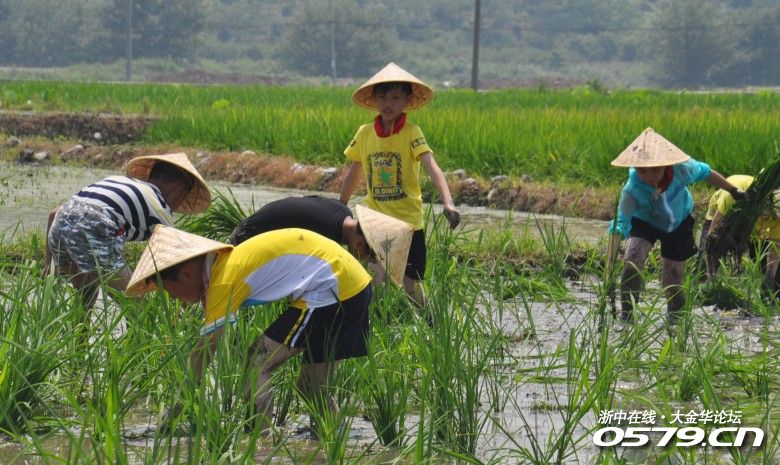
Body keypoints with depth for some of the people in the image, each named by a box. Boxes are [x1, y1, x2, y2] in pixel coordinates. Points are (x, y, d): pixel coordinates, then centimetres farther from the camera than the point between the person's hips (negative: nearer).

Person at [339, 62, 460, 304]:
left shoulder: (411, 133, -9)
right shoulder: (364, 134, 3)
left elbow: (432, 167, -22)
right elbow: (354, 174, 16)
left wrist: (448, 202, -36)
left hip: (408, 220, -3)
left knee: (409, 281, -2)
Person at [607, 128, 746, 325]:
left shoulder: (681, 170, -32)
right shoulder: (632, 190, -37)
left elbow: (705, 173, -11)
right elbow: (620, 224, -37)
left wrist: (734, 190, 3)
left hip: (678, 225, 2)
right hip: (645, 223, -2)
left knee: (673, 281, 4)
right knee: (631, 263, -29)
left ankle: (674, 317, 31)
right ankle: (626, 314, -13)